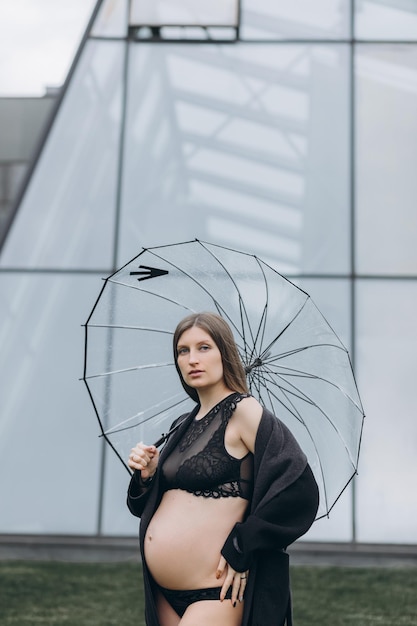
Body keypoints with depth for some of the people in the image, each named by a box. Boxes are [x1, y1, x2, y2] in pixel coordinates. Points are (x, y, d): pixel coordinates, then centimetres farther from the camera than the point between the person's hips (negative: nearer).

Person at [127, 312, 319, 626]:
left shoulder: (244, 410, -9)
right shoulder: (183, 426, 12)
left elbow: (299, 489, -19)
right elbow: (146, 506, 17)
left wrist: (240, 548, -15)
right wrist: (146, 475, -3)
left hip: (214, 595, -7)